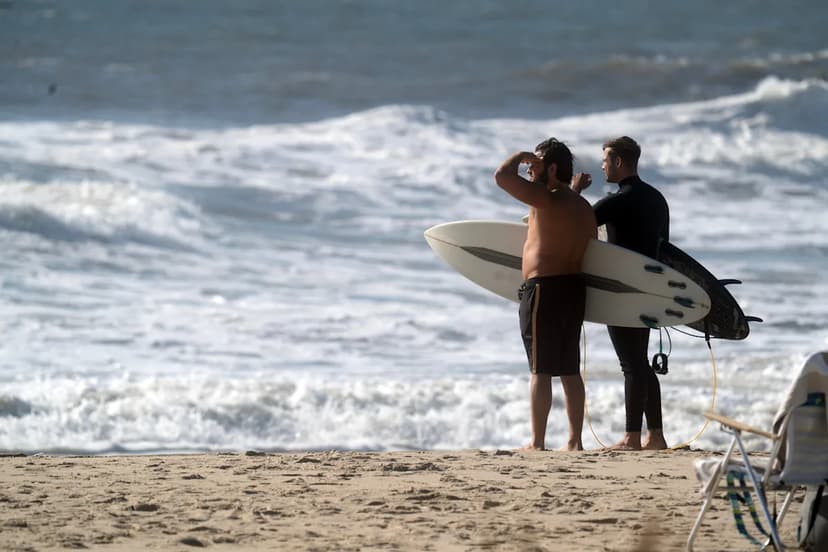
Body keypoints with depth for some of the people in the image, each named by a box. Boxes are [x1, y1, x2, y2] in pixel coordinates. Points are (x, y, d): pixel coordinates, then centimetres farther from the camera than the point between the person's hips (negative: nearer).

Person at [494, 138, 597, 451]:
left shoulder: (548, 199, -13)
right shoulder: (584, 207, 14)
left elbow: (502, 176, -18)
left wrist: (520, 156, 1)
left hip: (544, 289, -8)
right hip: (574, 289, 8)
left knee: (541, 371, -6)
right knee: (570, 370, 11)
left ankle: (537, 443, -6)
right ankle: (575, 441, 13)